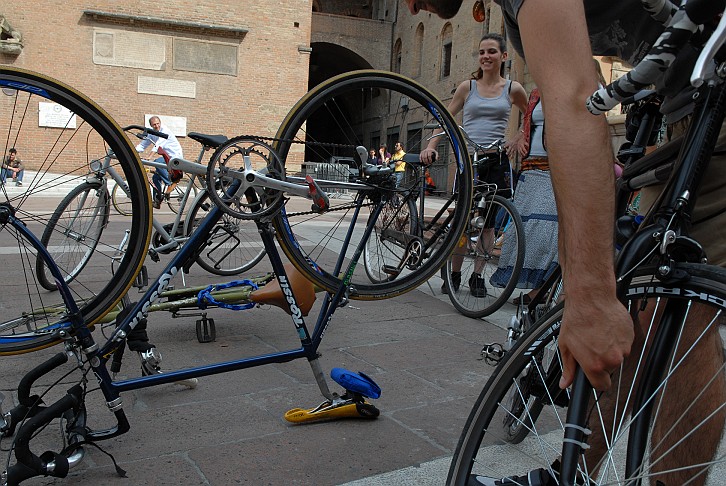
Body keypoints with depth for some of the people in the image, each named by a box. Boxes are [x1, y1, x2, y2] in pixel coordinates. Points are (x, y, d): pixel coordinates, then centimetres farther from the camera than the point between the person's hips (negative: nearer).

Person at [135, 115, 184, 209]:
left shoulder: (165, 131, -17)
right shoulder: (151, 134, 7)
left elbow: (159, 144, -32)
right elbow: (142, 145, 8)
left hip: (176, 156, -8)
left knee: (157, 162, -30)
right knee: (156, 177, 1)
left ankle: (170, 183, -19)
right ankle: (157, 201, 11)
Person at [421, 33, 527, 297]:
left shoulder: (513, 89, 6)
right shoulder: (468, 86, 7)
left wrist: (518, 139, 5)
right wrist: (430, 146, -10)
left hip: (496, 161, 0)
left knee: (488, 221, 2)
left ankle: (477, 276, 13)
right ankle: (454, 274, 10)